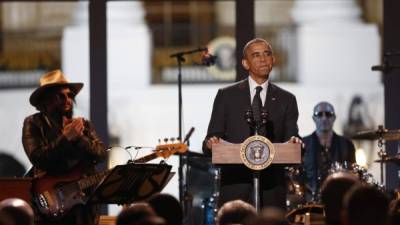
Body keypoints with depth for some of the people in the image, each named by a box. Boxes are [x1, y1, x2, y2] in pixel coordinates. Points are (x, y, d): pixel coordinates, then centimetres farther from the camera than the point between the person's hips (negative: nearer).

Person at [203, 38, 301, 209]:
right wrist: (211, 143, -16)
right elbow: (211, 139, 7)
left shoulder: (286, 100, 12)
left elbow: (291, 137, 6)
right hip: (235, 187, -1)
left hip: (271, 189, 1)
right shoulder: (226, 96, 9)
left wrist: (294, 143, -17)